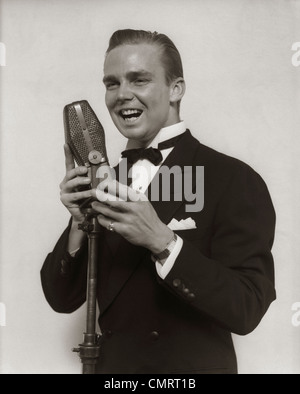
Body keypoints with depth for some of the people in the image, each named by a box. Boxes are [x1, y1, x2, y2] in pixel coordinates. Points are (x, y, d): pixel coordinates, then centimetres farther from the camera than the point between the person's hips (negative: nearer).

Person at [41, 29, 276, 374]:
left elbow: (247, 310, -20)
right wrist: (79, 223, -16)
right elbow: (62, 300, 0)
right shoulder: (102, 181, 1)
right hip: (110, 364, 5)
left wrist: (161, 241, -29)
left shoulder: (234, 181, -14)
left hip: (193, 366, -4)